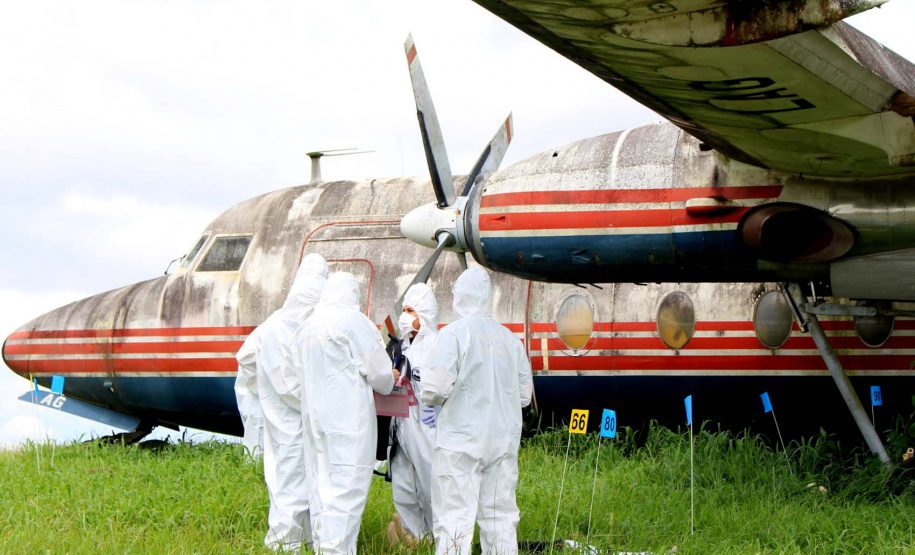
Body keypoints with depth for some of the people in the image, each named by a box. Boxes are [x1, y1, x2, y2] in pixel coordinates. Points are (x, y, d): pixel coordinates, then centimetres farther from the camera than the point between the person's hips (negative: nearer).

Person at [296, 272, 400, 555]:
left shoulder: (307, 327, 13)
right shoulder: (353, 320, -10)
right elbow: (378, 370, -9)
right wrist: (389, 380, 14)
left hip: (314, 415, 8)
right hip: (348, 420, -8)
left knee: (324, 483, 14)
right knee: (347, 488, -8)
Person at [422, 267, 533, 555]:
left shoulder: (453, 333, -8)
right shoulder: (509, 337, 9)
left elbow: (436, 387, -15)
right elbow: (524, 393, 13)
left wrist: (431, 403, 6)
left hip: (461, 439, -5)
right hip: (504, 439, 5)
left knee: (454, 517, -5)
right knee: (500, 515, 11)